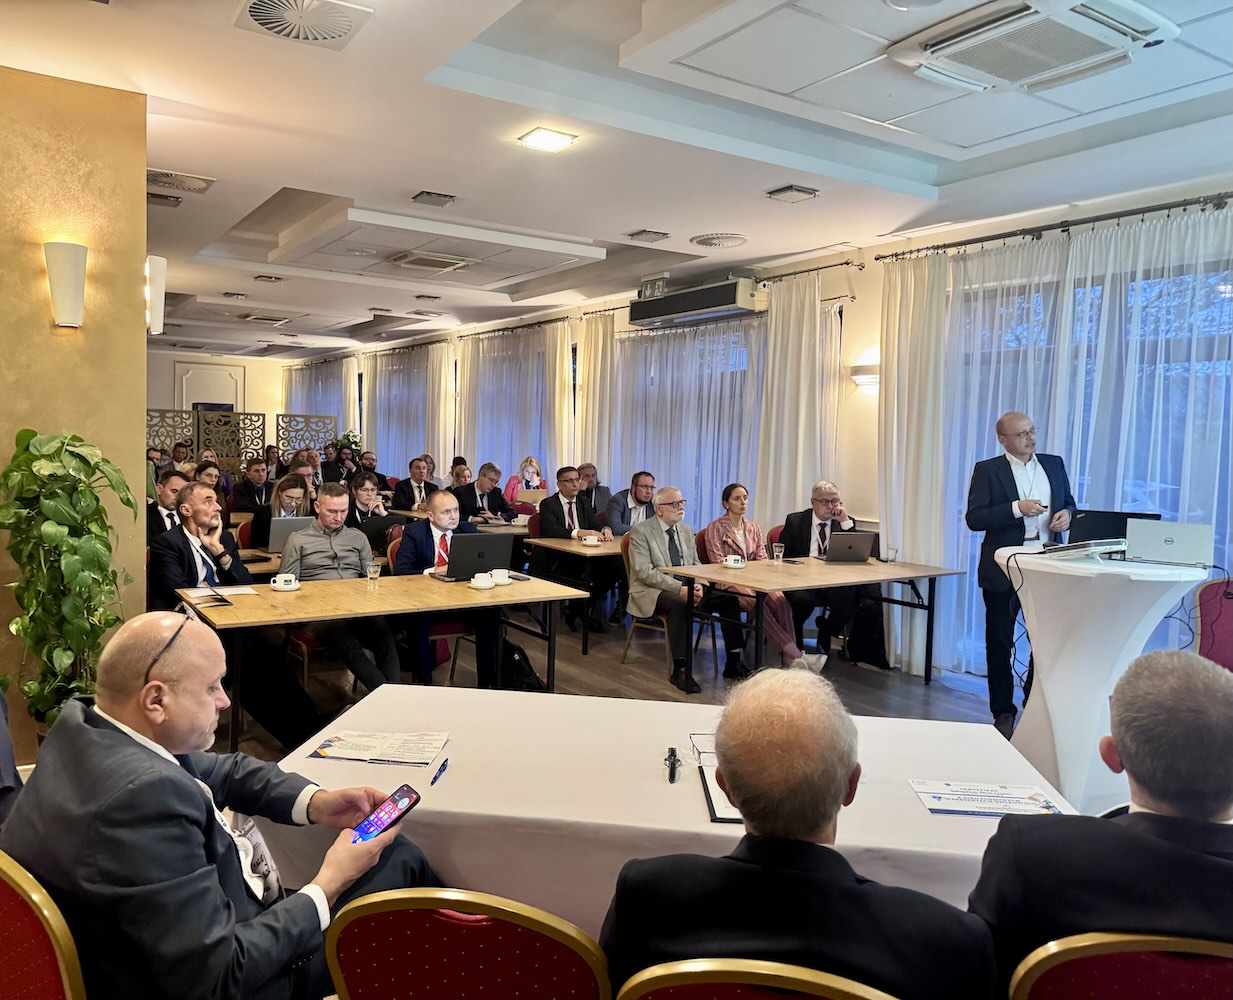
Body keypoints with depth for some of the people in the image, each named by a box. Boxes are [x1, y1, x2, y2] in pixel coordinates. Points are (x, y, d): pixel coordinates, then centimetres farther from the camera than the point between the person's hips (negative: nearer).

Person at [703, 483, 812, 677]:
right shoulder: (715, 528, 5)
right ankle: (795, 654, -42)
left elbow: (762, 560, 13)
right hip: (729, 582, -5)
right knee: (758, 604, -36)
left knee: (780, 599, -31)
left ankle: (789, 658, -40)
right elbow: (718, 563, -4)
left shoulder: (753, 529, 21)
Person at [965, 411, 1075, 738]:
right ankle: (1003, 713, 18)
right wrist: (1017, 508, -21)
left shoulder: (1054, 464, 10)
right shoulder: (987, 470, -3)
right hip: (1003, 570, -3)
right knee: (999, 643, 6)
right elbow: (974, 518, -11)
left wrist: (1067, 513, -3)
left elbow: (1068, 501, 20)